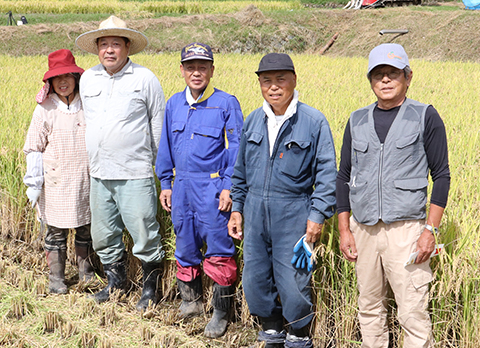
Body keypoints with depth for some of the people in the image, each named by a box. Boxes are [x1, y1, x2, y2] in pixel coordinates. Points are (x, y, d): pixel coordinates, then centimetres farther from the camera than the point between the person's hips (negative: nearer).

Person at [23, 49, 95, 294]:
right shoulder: (45, 110, -5)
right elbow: (34, 148, 0)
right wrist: (33, 183, -3)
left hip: (85, 179, 2)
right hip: (56, 181, -2)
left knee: (86, 227, 12)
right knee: (56, 230, 5)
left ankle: (86, 271, 30)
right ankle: (56, 278, 19)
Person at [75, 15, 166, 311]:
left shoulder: (145, 78, -2)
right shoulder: (88, 79, 11)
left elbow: (159, 123, 3)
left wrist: (154, 163, 5)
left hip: (134, 174, -5)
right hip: (99, 174, 5)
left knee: (144, 236, -3)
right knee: (103, 236, 13)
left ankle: (151, 286, 15)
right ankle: (116, 281, 33)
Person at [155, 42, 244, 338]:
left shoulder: (226, 103, -6)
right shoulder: (174, 104, 9)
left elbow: (236, 148, -6)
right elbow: (166, 147, 17)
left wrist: (229, 188, -12)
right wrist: (165, 184, 14)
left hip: (213, 188, -5)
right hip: (182, 188, 5)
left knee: (218, 250, -4)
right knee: (185, 247, 14)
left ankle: (221, 313, 10)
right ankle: (191, 302, 32)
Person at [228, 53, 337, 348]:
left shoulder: (314, 122, -7)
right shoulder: (253, 121, 9)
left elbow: (327, 173, -7)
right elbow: (241, 170, 18)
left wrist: (318, 215, -13)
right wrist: (237, 208, 15)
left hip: (293, 213, -5)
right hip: (256, 212, 5)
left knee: (293, 282, -3)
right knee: (255, 279, 9)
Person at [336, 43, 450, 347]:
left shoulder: (426, 117, -1)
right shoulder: (357, 121, 10)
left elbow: (441, 175, -1)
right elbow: (344, 177, 14)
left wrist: (430, 230, -8)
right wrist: (344, 230, 8)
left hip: (405, 230, -4)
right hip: (364, 228, 4)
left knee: (413, 315, -6)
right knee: (370, 308, 11)